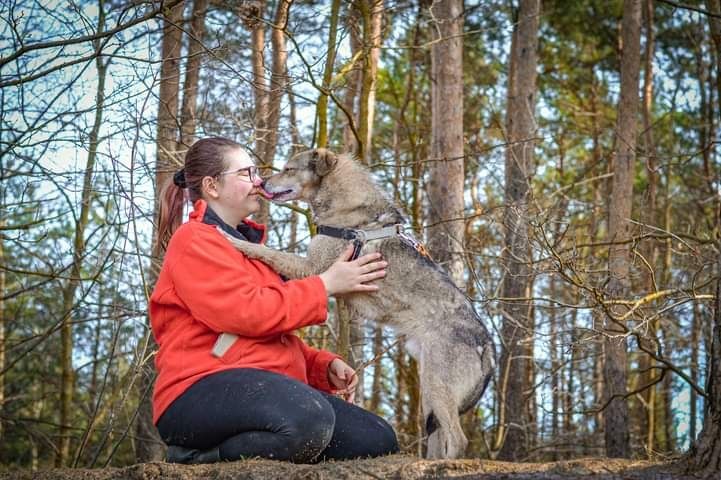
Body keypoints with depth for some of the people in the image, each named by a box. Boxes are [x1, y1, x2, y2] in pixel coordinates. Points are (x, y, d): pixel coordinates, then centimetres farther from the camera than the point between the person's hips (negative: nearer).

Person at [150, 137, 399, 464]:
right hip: (205, 391, -9)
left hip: (266, 392, 9)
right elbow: (249, 313, -17)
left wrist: (325, 366, 11)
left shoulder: (248, 244, 26)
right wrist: (326, 285, -7)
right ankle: (200, 457, -13)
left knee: (379, 442, -5)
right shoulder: (194, 241, -3)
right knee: (308, 419, -38)